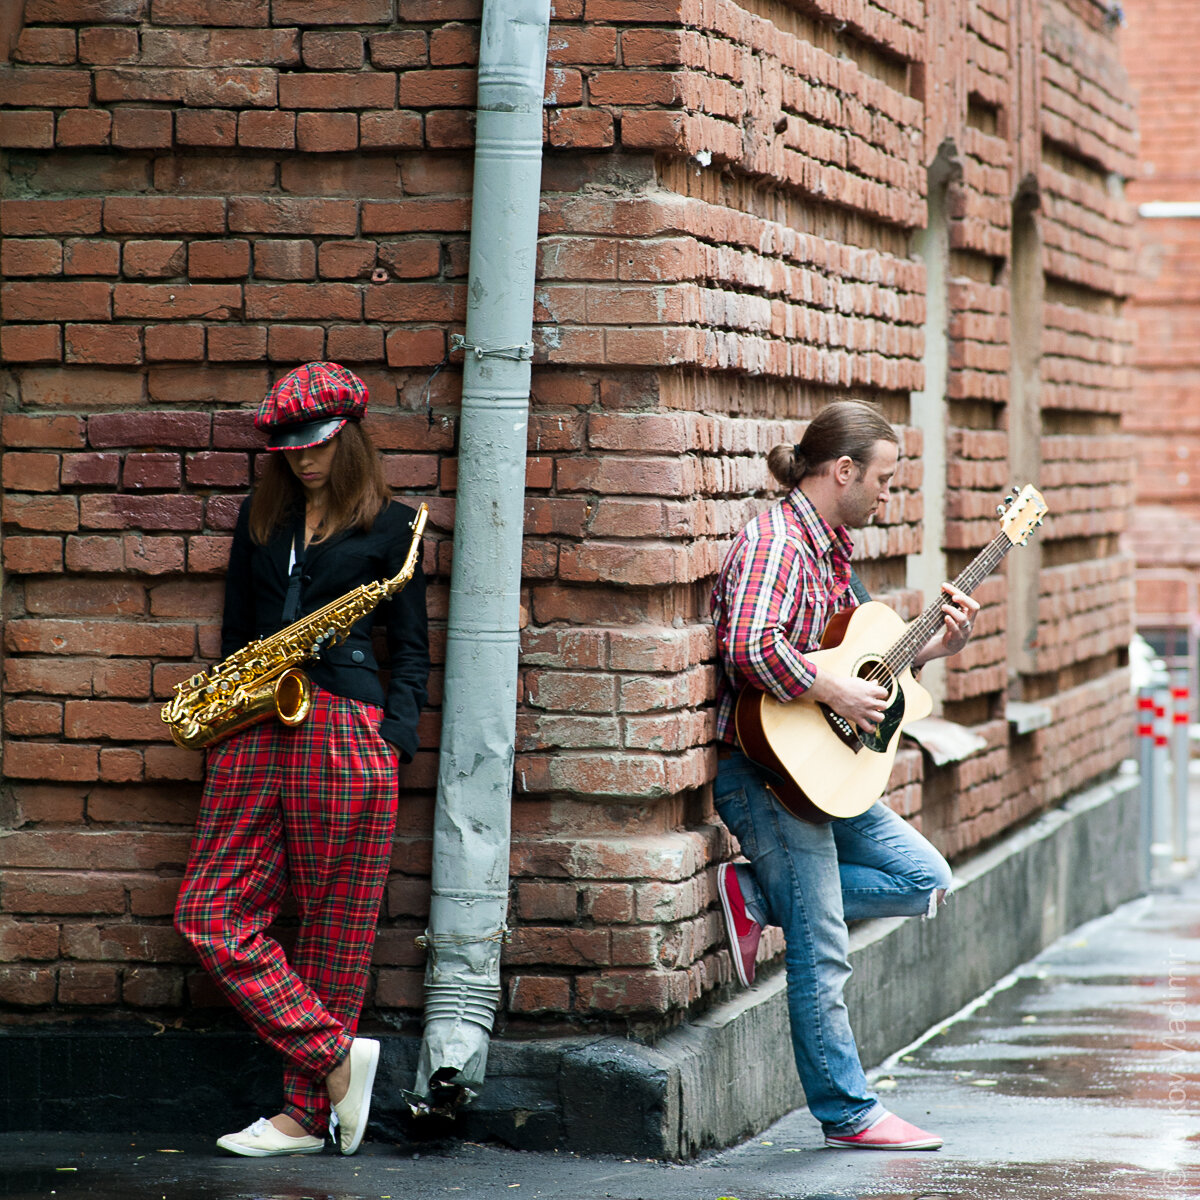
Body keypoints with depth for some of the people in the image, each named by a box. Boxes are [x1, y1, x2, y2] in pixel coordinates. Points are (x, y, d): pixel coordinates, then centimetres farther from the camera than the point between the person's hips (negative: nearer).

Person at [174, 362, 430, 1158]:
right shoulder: (261, 517, 18)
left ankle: (308, 1115, 6)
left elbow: (410, 647, 6)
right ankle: (336, 1055, -2)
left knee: (335, 926, -1)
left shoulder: (389, 524, 6)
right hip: (257, 731, 5)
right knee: (209, 912, -6)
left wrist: (395, 738, -6)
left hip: (346, 733, -5)